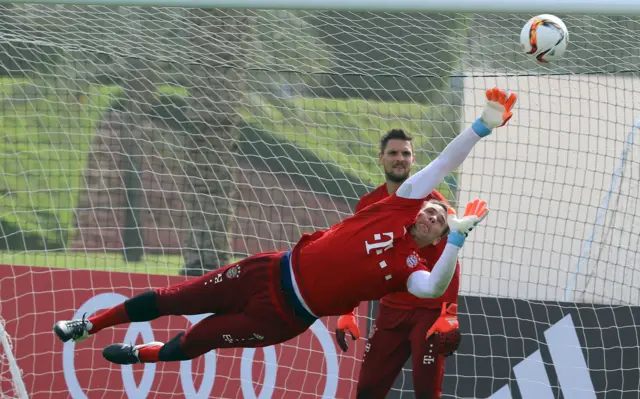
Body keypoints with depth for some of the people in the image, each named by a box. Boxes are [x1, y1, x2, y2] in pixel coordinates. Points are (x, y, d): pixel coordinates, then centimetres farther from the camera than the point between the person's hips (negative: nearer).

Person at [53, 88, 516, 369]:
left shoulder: (413, 268, -8)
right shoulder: (402, 205, -1)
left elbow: (433, 290, -31)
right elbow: (443, 164, -10)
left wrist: (458, 236, -38)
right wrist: (482, 125, -18)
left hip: (287, 317, -2)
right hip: (277, 271, 2)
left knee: (200, 339, 9)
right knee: (179, 298, 7)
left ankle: (144, 354, 39)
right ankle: (90, 324, 25)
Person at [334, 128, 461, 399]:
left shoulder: (433, 203, -8)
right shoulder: (368, 206, 5)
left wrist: (450, 313, -22)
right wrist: (347, 313, 1)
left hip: (429, 310, -4)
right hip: (391, 310, 4)